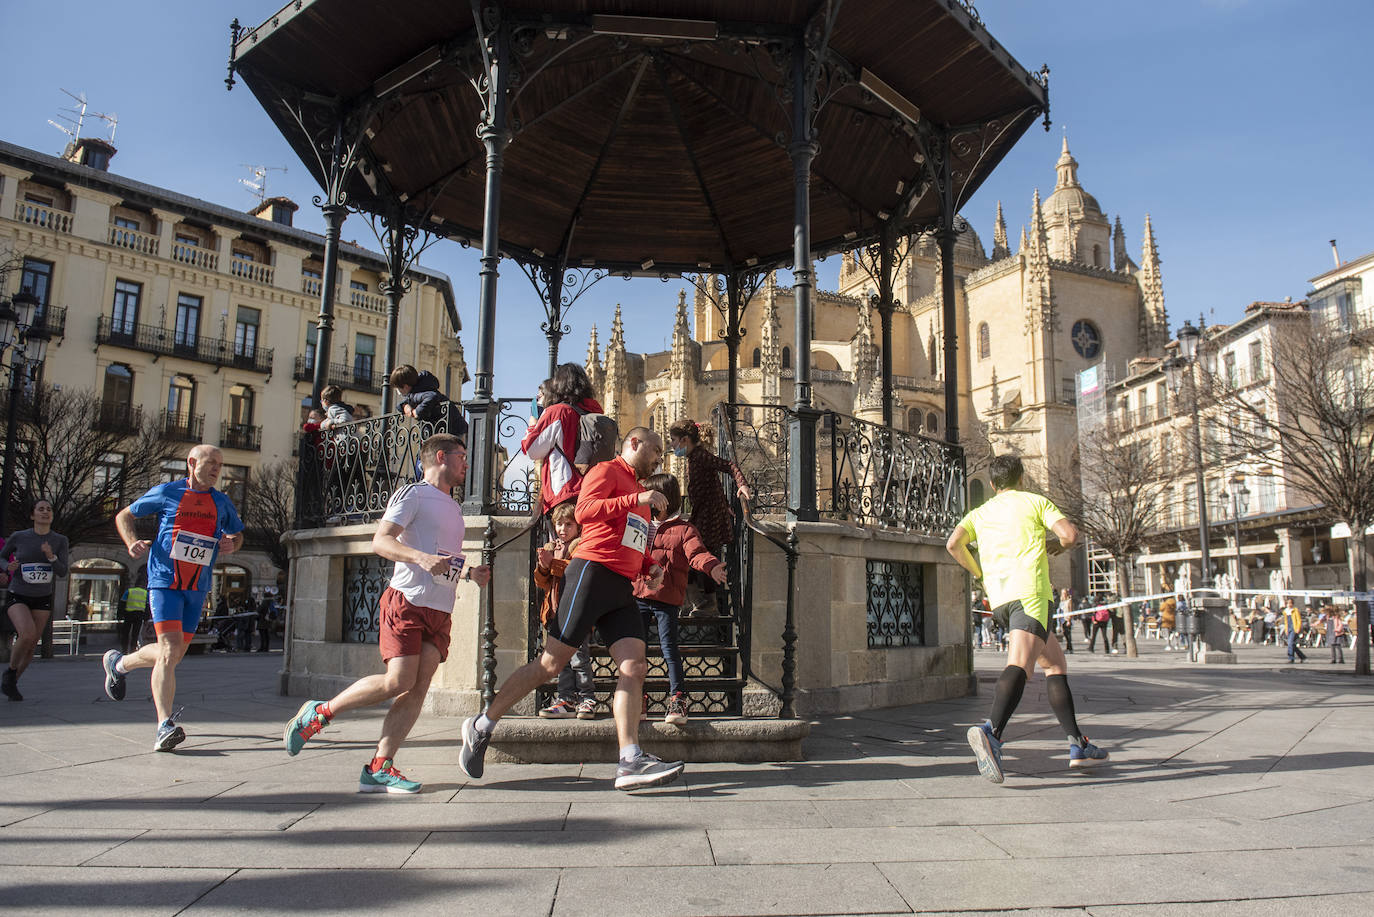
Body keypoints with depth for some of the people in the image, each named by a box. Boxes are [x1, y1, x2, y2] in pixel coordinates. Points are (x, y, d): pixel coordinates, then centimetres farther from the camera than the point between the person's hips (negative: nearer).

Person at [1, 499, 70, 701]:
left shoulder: (60, 540, -2)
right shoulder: (18, 537, -7)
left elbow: (62, 572, -8)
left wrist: (51, 556, -26)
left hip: (42, 600, 3)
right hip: (17, 597, -3)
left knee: (31, 646, 4)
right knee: (27, 634, -27)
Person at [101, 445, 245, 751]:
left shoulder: (222, 503, 10)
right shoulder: (166, 493, 1)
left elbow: (238, 533, 24)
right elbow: (124, 515, 11)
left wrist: (231, 543, 0)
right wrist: (132, 542, -8)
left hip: (198, 588, 5)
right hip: (164, 582, -5)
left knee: (173, 654, 10)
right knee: (170, 651, -16)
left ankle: (118, 663, 39)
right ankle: (165, 726, -13)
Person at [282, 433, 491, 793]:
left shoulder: (454, 508, 26)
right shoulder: (412, 493, 1)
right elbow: (381, 541, -9)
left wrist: (471, 573, 13)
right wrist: (421, 557, -24)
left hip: (441, 610, 7)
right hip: (408, 599, -7)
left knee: (419, 688, -4)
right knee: (398, 681, -15)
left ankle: (379, 767, -3)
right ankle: (318, 712, 6)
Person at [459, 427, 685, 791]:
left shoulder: (638, 492, 30)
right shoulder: (607, 470, 3)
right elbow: (584, 510, -14)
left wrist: (651, 567, 15)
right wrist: (636, 499, -19)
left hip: (623, 589, 8)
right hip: (593, 573, -8)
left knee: (634, 668, -7)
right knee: (551, 663, -6)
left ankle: (630, 763, -12)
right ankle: (481, 726, 9)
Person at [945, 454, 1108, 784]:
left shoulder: (980, 513, 23)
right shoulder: (1034, 501, 14)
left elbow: (953, 544, 6)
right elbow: (1070, 534, 1)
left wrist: (979, 573, 21)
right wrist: (1053, 550, 23)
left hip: (998, 597, 5)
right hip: (1030, 590, -5)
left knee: (1055, 661, 18)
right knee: (1019, 665, -22)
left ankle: (1077, 744, 16)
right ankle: (991, 732, -45)